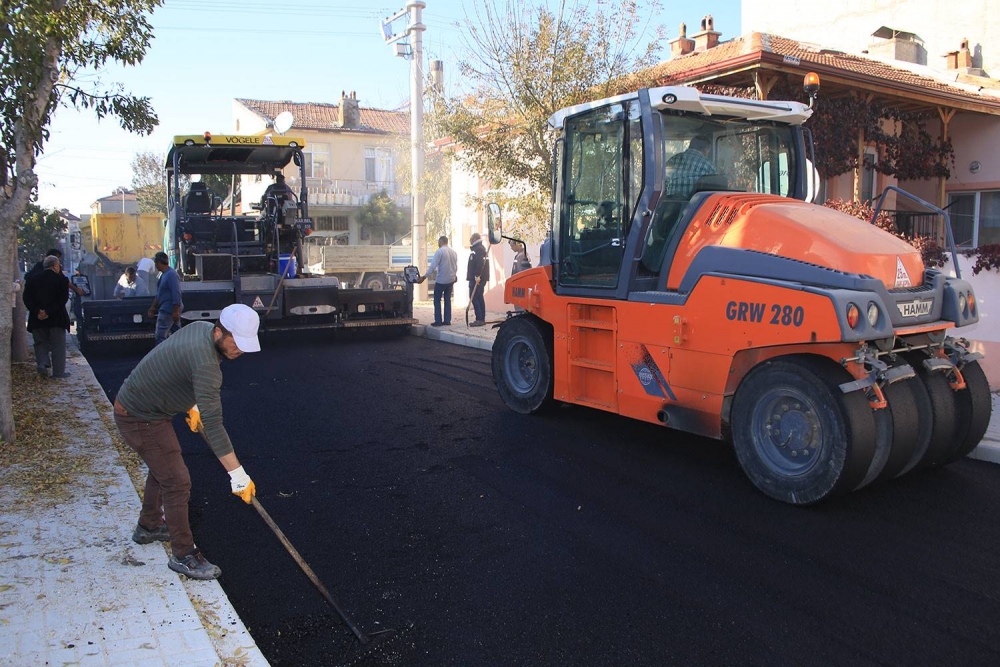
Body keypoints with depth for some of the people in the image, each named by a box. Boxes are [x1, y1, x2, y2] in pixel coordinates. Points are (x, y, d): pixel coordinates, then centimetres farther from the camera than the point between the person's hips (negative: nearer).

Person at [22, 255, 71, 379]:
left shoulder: (32, 279, 5)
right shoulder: (61, 279, -6)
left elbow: (26, 298, -3)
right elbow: (63, 299, -15)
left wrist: (37, 311, -10)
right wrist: (49, 312, -15)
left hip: (37, 318, 3)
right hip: (56, 318, -3)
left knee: (41, 343, 17)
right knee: (58, 345, 4)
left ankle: (42, 363, -3)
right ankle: (58, 371, 4)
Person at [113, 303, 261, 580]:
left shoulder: (200, 328, -6)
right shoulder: (205, 362, -34)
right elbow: (212, 424, -37)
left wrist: (192, 405, 17)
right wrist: (238, 474, -35)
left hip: (137, 401, 10)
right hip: (141, 419, -10)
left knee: (163, 469, 26)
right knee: (177, 482, -6)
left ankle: (148, 526, 47)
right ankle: (183, 555, 8)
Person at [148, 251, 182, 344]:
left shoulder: (171, 274, -17)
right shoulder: (164, 274, 14)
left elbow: (176, 294, -22)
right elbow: (159, 294, 22)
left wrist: (176, 311, -25)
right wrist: (153, 307, 24)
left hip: (168, 310, -10)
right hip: (166, 310, 10)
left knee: (160, 336, -8)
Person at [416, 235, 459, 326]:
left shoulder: (439, 251, -13)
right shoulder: (454, 252, 7)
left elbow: (432, 266, -17)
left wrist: (424, 277, -13)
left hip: (441, 280, -6)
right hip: (451, 279, 6)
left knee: (437, 300, 2)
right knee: (447, 300, 11)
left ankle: (438, 321, -1)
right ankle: (447, 320, 10)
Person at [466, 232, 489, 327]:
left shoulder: (478, 249, -14)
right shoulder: (480, 249, 20)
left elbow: (480, 264, -26)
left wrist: (477, 276, -29)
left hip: (476, 278, -11)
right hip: (480, 278, 11)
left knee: (474, 298, -10)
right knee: (480, 298, 12)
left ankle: (479, 319, -12)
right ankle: (482, 319, 15)